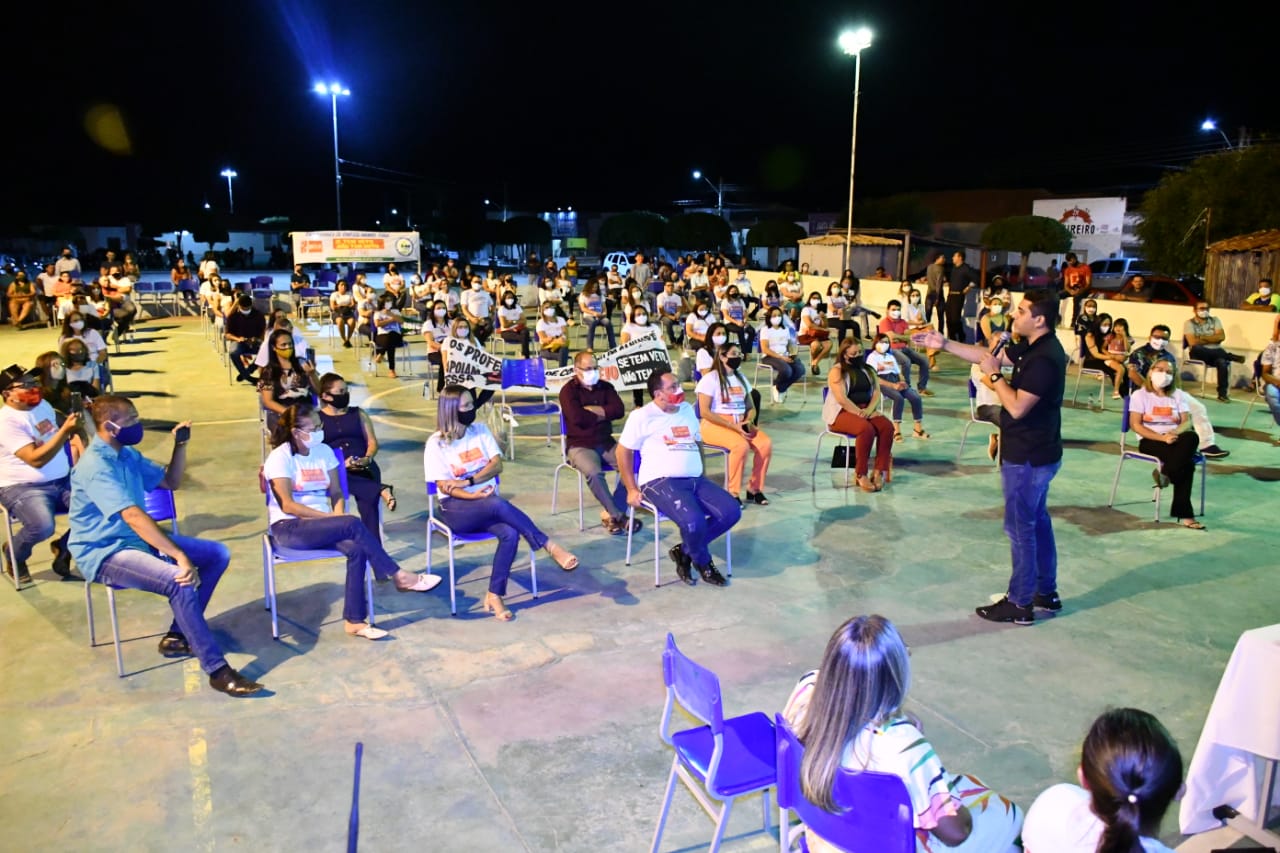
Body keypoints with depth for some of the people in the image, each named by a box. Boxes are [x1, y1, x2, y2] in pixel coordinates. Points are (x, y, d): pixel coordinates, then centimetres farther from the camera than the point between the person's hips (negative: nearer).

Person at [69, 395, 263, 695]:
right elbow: (133, 516, -31)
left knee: (218, 554, 0)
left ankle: (178, 635, 5)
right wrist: (179, 556, -36)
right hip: (104, 553, -10)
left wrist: (180, 445, 2)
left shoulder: (128, 454, 8)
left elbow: (170, 482, 19)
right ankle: (217, 670, -25)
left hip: (138, 538, 10)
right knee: (180, 581, -32)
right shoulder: (95, 466, -21)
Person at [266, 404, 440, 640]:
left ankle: (354, 621, -24)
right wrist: (337, 520, -21)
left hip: (320, 525, 5)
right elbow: (287, 505, -16)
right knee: (353, 524, -30)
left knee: (357, 548, -27)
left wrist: (338, 518, -12)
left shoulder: (324, 451, 8)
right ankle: (399, 577, -20)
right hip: (289, 528, -5)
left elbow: (336, 493, 10)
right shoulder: (281, 457, -9)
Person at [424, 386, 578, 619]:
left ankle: (494, 596, -19)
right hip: (455, 507, -4)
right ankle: (548, 546, -28)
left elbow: (497, 465, 0)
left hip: (487, 506, 4)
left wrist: (468, 481, -14)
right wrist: (473, 495, -23)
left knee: (511, 534, -28)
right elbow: (444, 486, -8)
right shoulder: (436, 443, -4)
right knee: (498, 504, -36)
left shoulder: (480, 430, 8)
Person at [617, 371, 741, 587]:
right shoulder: (642, 416, -1)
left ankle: (685, 551, 2)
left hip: (695, 480, 7)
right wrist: (632, 489, -3)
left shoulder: (687, 409, 18)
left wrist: (700, 473, 16)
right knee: (694, 520, -32)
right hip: (660, 482, -7)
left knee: (731, 512, -13)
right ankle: (703, 562, 2)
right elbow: (623, 451, 1)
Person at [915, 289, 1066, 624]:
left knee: (1021, 527, 0)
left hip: (1027, 457, -10)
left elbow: (1017, 407, -27)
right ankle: (1046, 592, 32)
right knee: (1037, 521, 19)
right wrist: (945, 344, 9)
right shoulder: (1032, 347, 5)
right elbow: (990, 356, 14)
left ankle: (1019, 604, 11)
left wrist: (994, 376, -15)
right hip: (1035, 452, 10)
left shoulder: (1044, 358, -25)